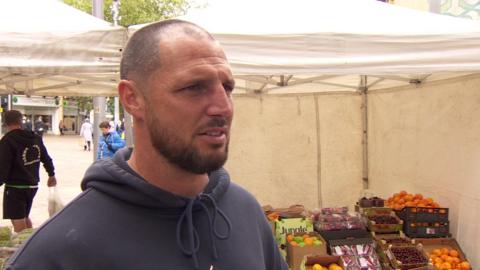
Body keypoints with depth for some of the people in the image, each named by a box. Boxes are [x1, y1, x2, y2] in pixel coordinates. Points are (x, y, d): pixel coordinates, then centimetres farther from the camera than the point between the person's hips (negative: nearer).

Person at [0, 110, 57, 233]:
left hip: (15, 187, -7)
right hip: (32, 185, 7)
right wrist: (51, 175, 29)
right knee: (25, 217, 25)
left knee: (19, 225, -1)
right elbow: (46, 159, 15)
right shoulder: (36, 138, 5)